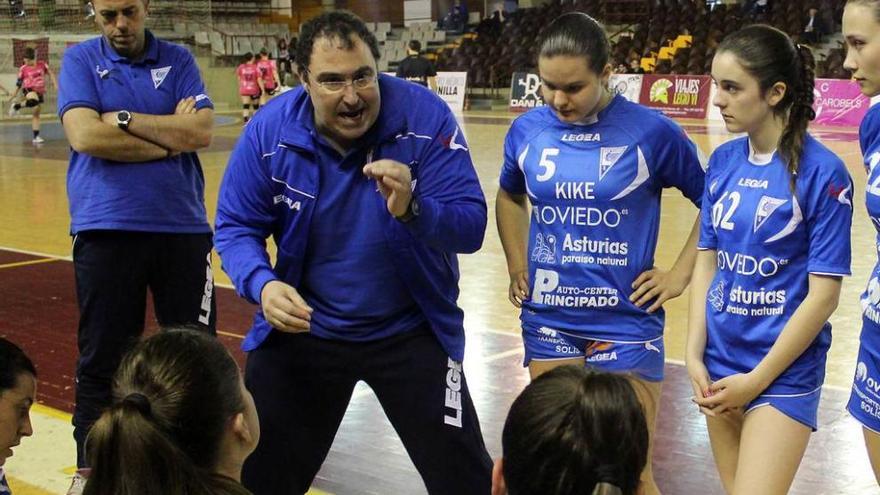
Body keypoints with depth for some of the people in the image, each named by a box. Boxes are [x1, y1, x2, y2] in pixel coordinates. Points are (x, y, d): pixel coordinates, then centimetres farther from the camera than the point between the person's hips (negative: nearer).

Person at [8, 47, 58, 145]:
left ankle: (36, 137, 10)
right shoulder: (23, 69, -4)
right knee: (33, 100, -40)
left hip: (40, 91, 4)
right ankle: (16, 106, -13)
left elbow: (50, 74, 10)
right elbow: (19, 82, 5)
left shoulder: (42, 64, 0)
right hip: (29, 89, -4)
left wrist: (55, 84, -1)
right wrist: (15, 95, 10)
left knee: (36, 113, 7)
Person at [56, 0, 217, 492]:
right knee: (101, 356, 7)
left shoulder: (178, 60, 6)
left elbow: (202, 131, -8)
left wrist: (123, 119, -10)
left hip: (182, 226, 2)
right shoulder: (80, 60, 2)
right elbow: (85, 136, -13)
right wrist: (169, 137, -9)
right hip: (106, 229, -1)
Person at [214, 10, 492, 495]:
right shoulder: (269, 130, -14)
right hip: (302, 329, 2)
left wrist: (412, 209, -41)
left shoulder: (425, 117, -19)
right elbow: (236, 228, -6)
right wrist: (262, 285, -26)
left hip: (412, 332, -1)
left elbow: (470, 225, -21)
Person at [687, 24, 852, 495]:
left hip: (784, 371, -5)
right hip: (720, 363, 5)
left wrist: (756, 380, -12)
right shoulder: (723, 161, 2)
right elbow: (707, 262, 8)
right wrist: (694, 356, -1)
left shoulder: (822, 172, -13)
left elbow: (823, 295, -13)